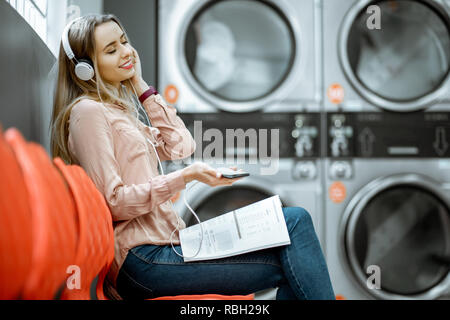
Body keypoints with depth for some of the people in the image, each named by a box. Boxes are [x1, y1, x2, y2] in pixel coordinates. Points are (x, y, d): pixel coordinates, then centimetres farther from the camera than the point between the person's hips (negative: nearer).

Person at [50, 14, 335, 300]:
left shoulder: (118, 111, 23)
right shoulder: (88, 111, -7)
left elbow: (180, 146, 16)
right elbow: (113, 203, -14)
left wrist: (140, 86, 15)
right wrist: (185, 177, -22)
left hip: (165, 240, 9)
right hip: (141, 259, -9)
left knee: (296, 220, -6)